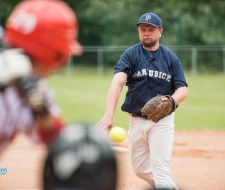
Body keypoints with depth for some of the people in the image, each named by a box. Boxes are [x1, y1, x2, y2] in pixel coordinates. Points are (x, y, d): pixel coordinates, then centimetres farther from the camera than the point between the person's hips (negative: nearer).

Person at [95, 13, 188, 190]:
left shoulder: (171, 57, 0)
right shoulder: (130, 54, -5)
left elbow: (183, 89, -3)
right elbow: (118, 82, -20)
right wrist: (109, 115, -36)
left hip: (162, 120, -2)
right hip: (136, 120, 2)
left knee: (160, 167, -13)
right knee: (141, 169, 13)